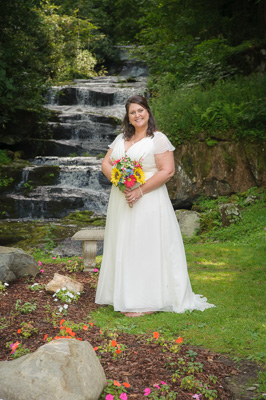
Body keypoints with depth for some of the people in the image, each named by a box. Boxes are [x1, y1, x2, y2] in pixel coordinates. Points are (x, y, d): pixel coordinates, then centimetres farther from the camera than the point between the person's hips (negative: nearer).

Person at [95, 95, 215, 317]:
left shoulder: (158, 139, -6)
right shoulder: (121, 139, 15)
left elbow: (167, 171, -14)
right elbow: (106, 164, 10)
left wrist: (140, 191, -19)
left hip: (148, 202, -7)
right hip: (121, 201, 7)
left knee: (146, 247, -5)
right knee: (123, 247, 9)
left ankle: (146, 301, 1)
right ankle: (126, 296, 18)